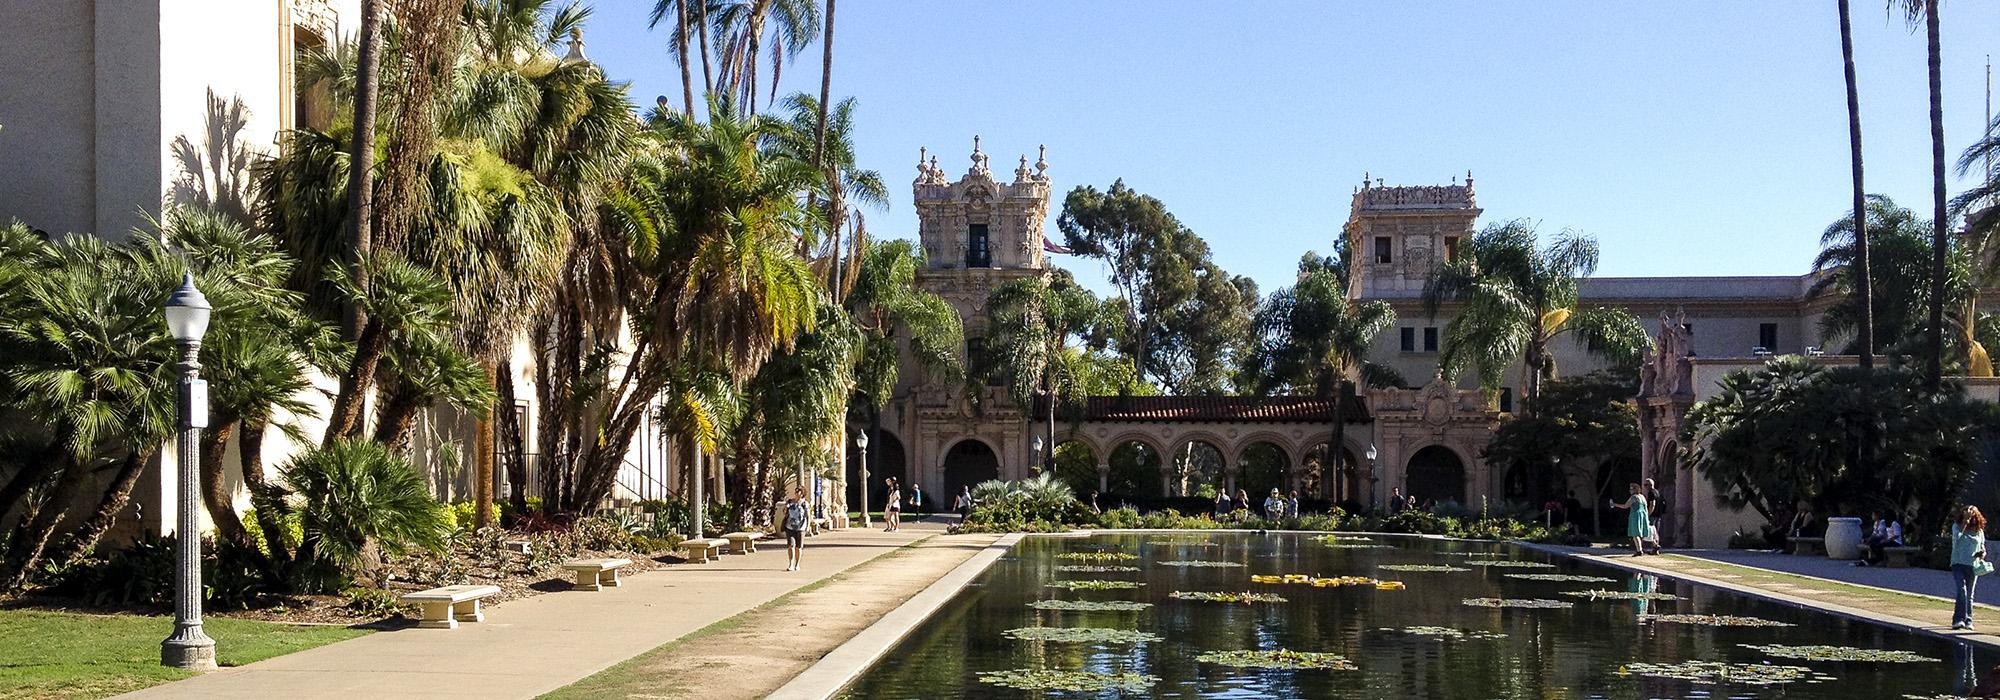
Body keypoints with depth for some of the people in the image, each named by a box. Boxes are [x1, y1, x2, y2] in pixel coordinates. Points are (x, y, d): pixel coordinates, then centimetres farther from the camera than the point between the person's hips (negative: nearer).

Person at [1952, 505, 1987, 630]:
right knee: (1962, 590, -19)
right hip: (1958, 564, -3)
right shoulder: (1957, 526, 1)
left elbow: (1983, 548, 17)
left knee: (1969, 595, 8)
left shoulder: (1979, 531, 8)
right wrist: (1965, 521, -20)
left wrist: (1982, 554, -6)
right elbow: (1957, 536, -20)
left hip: (1973, 566, 3)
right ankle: (1958, 620, -24)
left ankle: (1968, 621, 15)